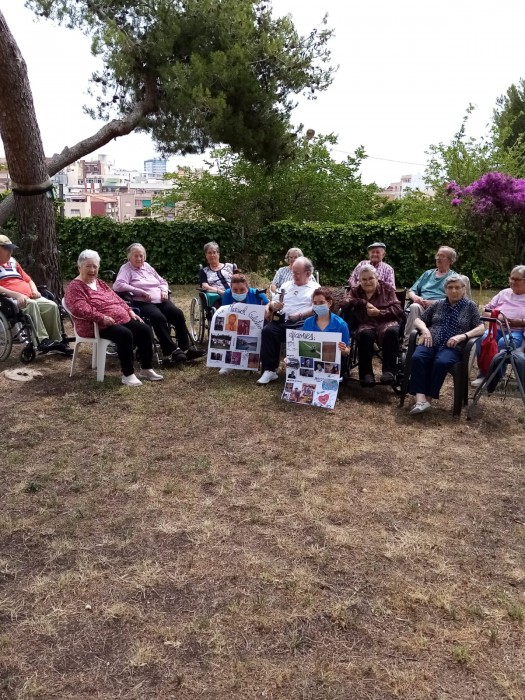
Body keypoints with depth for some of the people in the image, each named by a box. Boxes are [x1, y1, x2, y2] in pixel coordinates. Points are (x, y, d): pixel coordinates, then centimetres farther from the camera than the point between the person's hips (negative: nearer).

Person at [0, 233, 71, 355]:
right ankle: (42, 341, -38)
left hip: (30, 297, 7)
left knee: (52, 306, -17)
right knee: (31, 304, -36)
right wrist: (16, 295, -23)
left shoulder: (12, 261, 26)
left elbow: (28, 279, 29)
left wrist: (35, 291, 7)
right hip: (10, 300, -6)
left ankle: (56, 341, -11)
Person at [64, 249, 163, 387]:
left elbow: (116, 299, 24)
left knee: (145, 330, -7)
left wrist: (130, 311, 9)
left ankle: (146, 370, 1)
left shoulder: (100, 283, 22)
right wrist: (102, 318, -31)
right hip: (97, 326, -8)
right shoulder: (75, 287, -6)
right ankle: (128, 375, -24)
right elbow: (79, 309, -21)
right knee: (125, 335, -33)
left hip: (122, 319, 9)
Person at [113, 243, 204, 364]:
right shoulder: (126, 269, 3)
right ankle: (171, 351, -30)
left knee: (178, 314, -19)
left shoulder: (147, 266, 23)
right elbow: (118, 285, -15)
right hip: (142, 303, -6)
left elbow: (162, 281, 31)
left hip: (160, 300, 7)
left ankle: (185, 348, -16)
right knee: (159, 318, -34)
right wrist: (141, 292, -18)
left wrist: (164, 290, 5)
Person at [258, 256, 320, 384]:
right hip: (282, 320, 4)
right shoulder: (286, 285, 26)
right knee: (267, 330, -26)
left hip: (302, 323, -4)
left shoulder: (315, 288, 10)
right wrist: (271, 306, 0)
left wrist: (299, 315, -18)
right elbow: (273, 302, 25)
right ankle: (269, 369, -26)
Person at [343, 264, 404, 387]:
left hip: (386, 322, 0)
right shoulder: (355, 291, 16)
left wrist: (379, 312, -13)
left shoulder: (387, 289, 12)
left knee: (392, 331, -35)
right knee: (365, 334, -35)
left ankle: (389, 371, -33)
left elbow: (398, 310, 1)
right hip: (366, 325, 0)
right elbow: (344, 303, -5)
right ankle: (366, 373, -31)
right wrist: (364, 303, -12)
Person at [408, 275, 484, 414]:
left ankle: (428, 399, -25)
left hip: (452, 347, -2)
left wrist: (462, 336, -12)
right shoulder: (438, 304, 21)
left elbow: (481, 328, 4)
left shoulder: (470, 306, 12)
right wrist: (425, 329, -1)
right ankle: (420, 400, -40)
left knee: (441, 362, -37)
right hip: (432, 343, 2)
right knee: (417, 357, -32)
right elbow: (419, 320, 22)